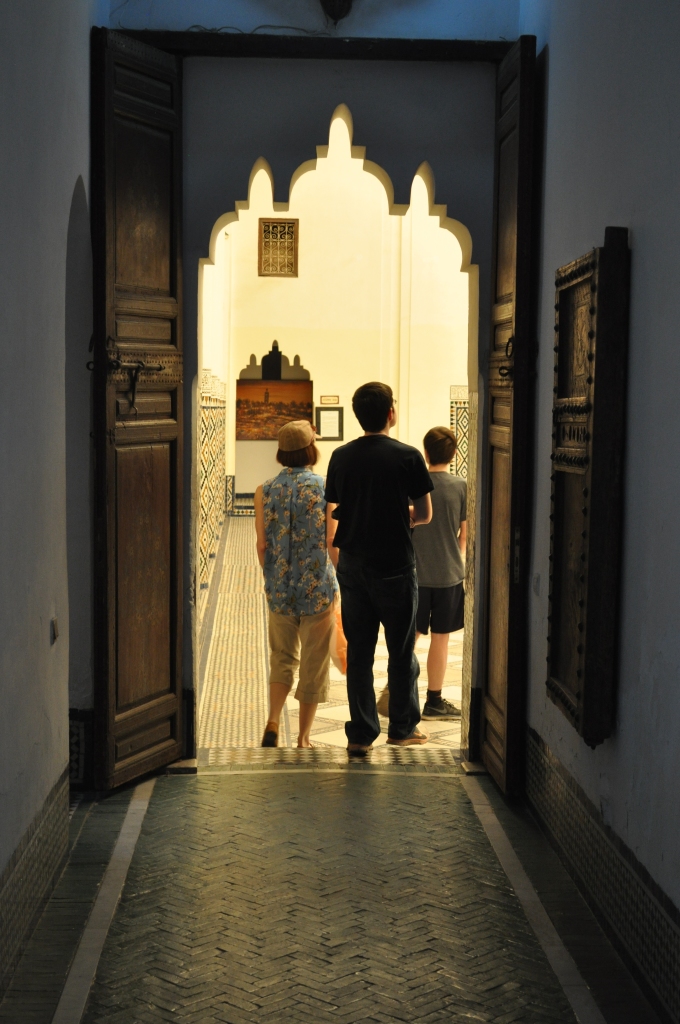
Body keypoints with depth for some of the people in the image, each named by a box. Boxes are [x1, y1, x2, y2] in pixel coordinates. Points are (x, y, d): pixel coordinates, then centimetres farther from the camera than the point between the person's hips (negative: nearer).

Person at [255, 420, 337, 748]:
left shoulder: (265, 491, -1)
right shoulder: (325, 488, -9)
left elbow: (262, 545, 1)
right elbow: (332, 542, -8)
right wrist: (335, 588, 4)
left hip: (279, 589, 3)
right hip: (318, 589, -3)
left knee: (282, 657, 21)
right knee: (313, 665, 10)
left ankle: (272, 723, 6)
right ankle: (303, 739, 17)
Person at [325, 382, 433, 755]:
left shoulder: (341, 457, 1)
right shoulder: (407, 457, -10)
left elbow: (332, 514, 6)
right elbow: (424, 514, -4)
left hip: (352, 566, 4)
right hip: (395, 566, -3)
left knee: (358, 651, 9)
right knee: (401, 651, 11)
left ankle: (361, 734, 11)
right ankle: (403, 727, 21)